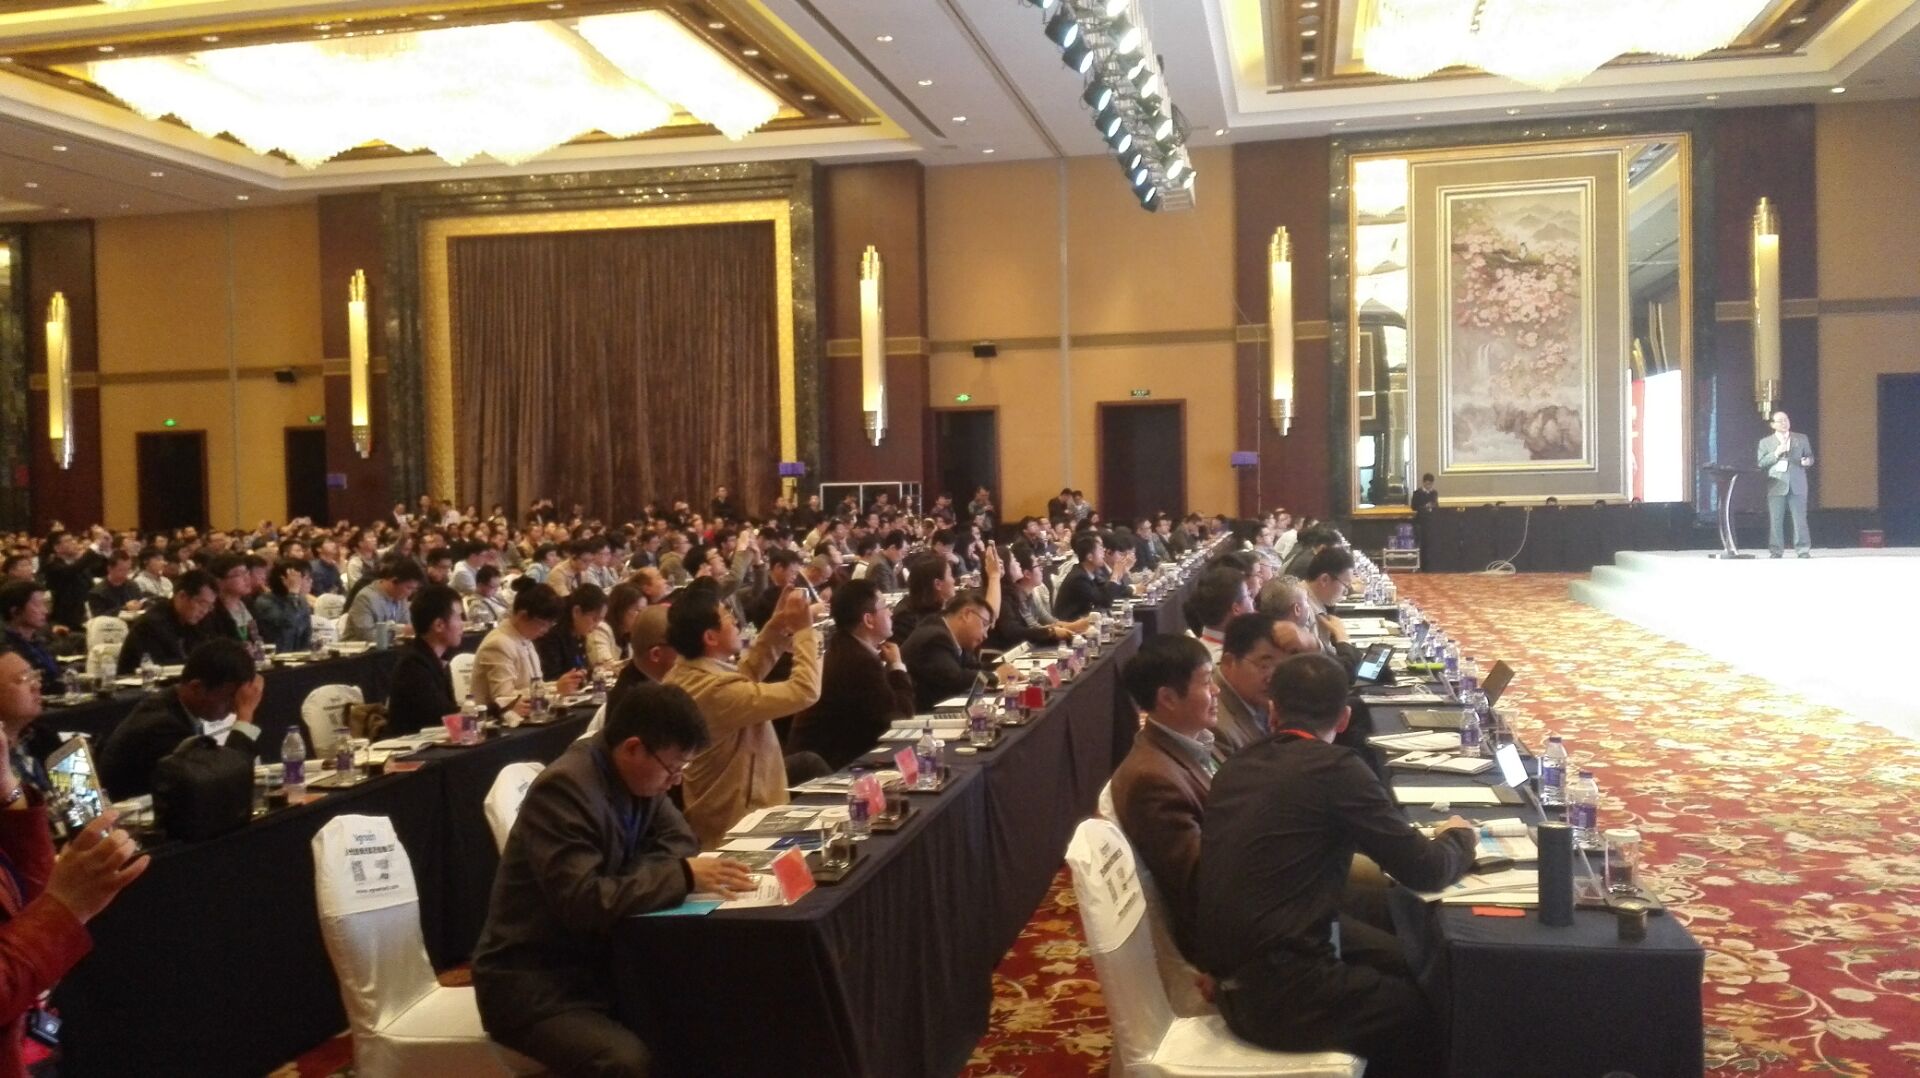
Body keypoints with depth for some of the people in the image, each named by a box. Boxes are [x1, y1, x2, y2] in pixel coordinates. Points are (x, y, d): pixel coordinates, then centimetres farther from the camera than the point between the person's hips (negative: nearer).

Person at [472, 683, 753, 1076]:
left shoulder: (635, 774, 1)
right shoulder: (564, 789, -23)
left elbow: (679, 839, 9)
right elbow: (585, 902, -31)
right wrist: (684, 876, -28)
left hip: (601, 960, 8)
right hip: (533, 982, -8)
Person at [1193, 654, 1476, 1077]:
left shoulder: (1238, 762, 5)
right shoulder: (1335, 768, -17)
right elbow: (1425, 870, -10)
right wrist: (1460, 837, 10)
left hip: (1231, 963, 8)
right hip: (1273, 990, -8)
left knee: (1408, 963, 20)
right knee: (1427, 1016, 10)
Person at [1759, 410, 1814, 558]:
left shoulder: (1801, 439, 14)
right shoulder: (1765, 442, 9)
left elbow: (1810, 457, 15)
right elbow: (1761, 463, 2)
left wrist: (1807, 461, -8)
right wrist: (1776, 453, -12)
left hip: (1797, 485, 1)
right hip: (1776, 485, -1)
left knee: (1800, 519, -3)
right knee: (1776, 520, -1)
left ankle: (1803, 550, 0)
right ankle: (1775, 551, 3)